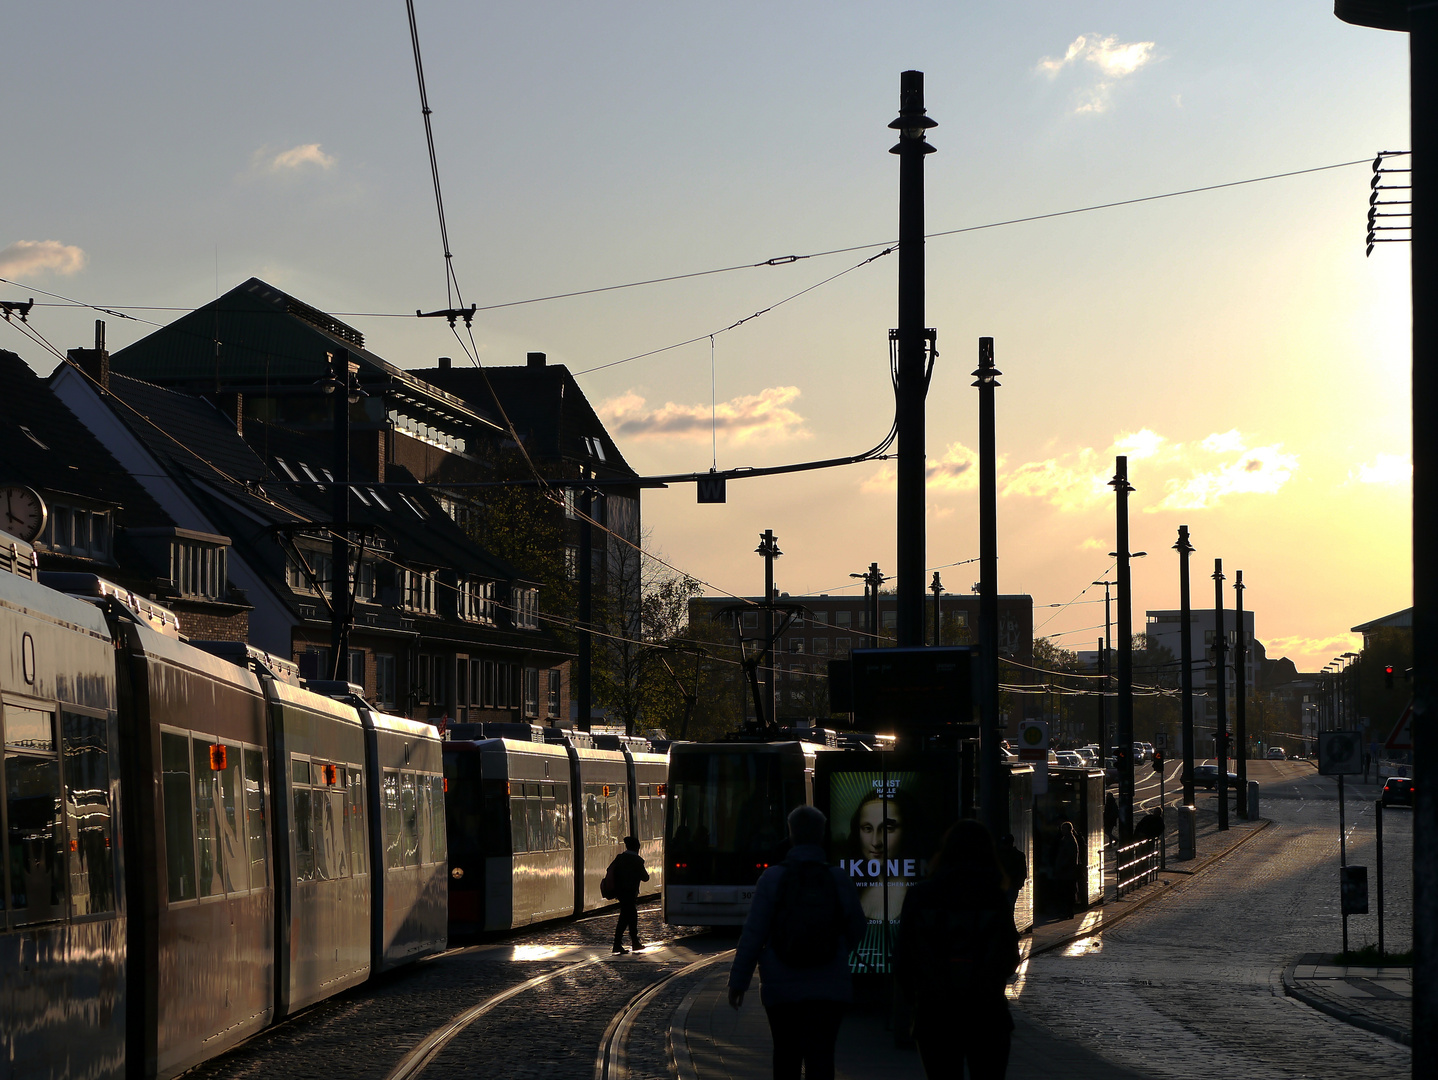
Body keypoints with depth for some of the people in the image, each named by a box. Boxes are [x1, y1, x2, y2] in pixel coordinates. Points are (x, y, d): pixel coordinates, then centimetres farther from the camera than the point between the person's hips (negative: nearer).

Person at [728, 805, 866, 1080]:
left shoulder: (773, 878, -9)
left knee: (786, 1057, 16)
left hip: (781, 988, 0)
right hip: (829, 990, 0)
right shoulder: (839, 879, -5)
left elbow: (753, 935, -8)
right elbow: (856, 931, 7)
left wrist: (738, 981, -1)